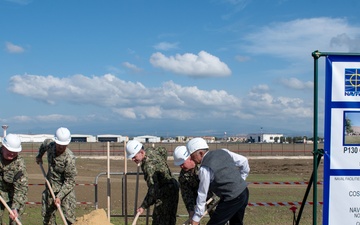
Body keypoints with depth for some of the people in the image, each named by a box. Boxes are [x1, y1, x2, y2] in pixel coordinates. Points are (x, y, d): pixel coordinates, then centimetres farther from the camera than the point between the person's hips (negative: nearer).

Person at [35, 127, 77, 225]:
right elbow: (44, 143, 20)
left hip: (65, 189, -6)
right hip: (50, 187, 6)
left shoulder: (69, 158, -26)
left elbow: (69, 181, -21)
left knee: (69, 216, -11)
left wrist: (59, 196, -25)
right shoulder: (49, 144, -9)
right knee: (47, 215, 13)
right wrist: (39, 156, 29)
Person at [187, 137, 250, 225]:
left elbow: (202, 194, -10)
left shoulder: (205, 169, -15)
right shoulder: (223, 152, 4)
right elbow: (244, 161, 11)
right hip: (244, 192, 9)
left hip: (232, 199, -8)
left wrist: (196, 218, -2)